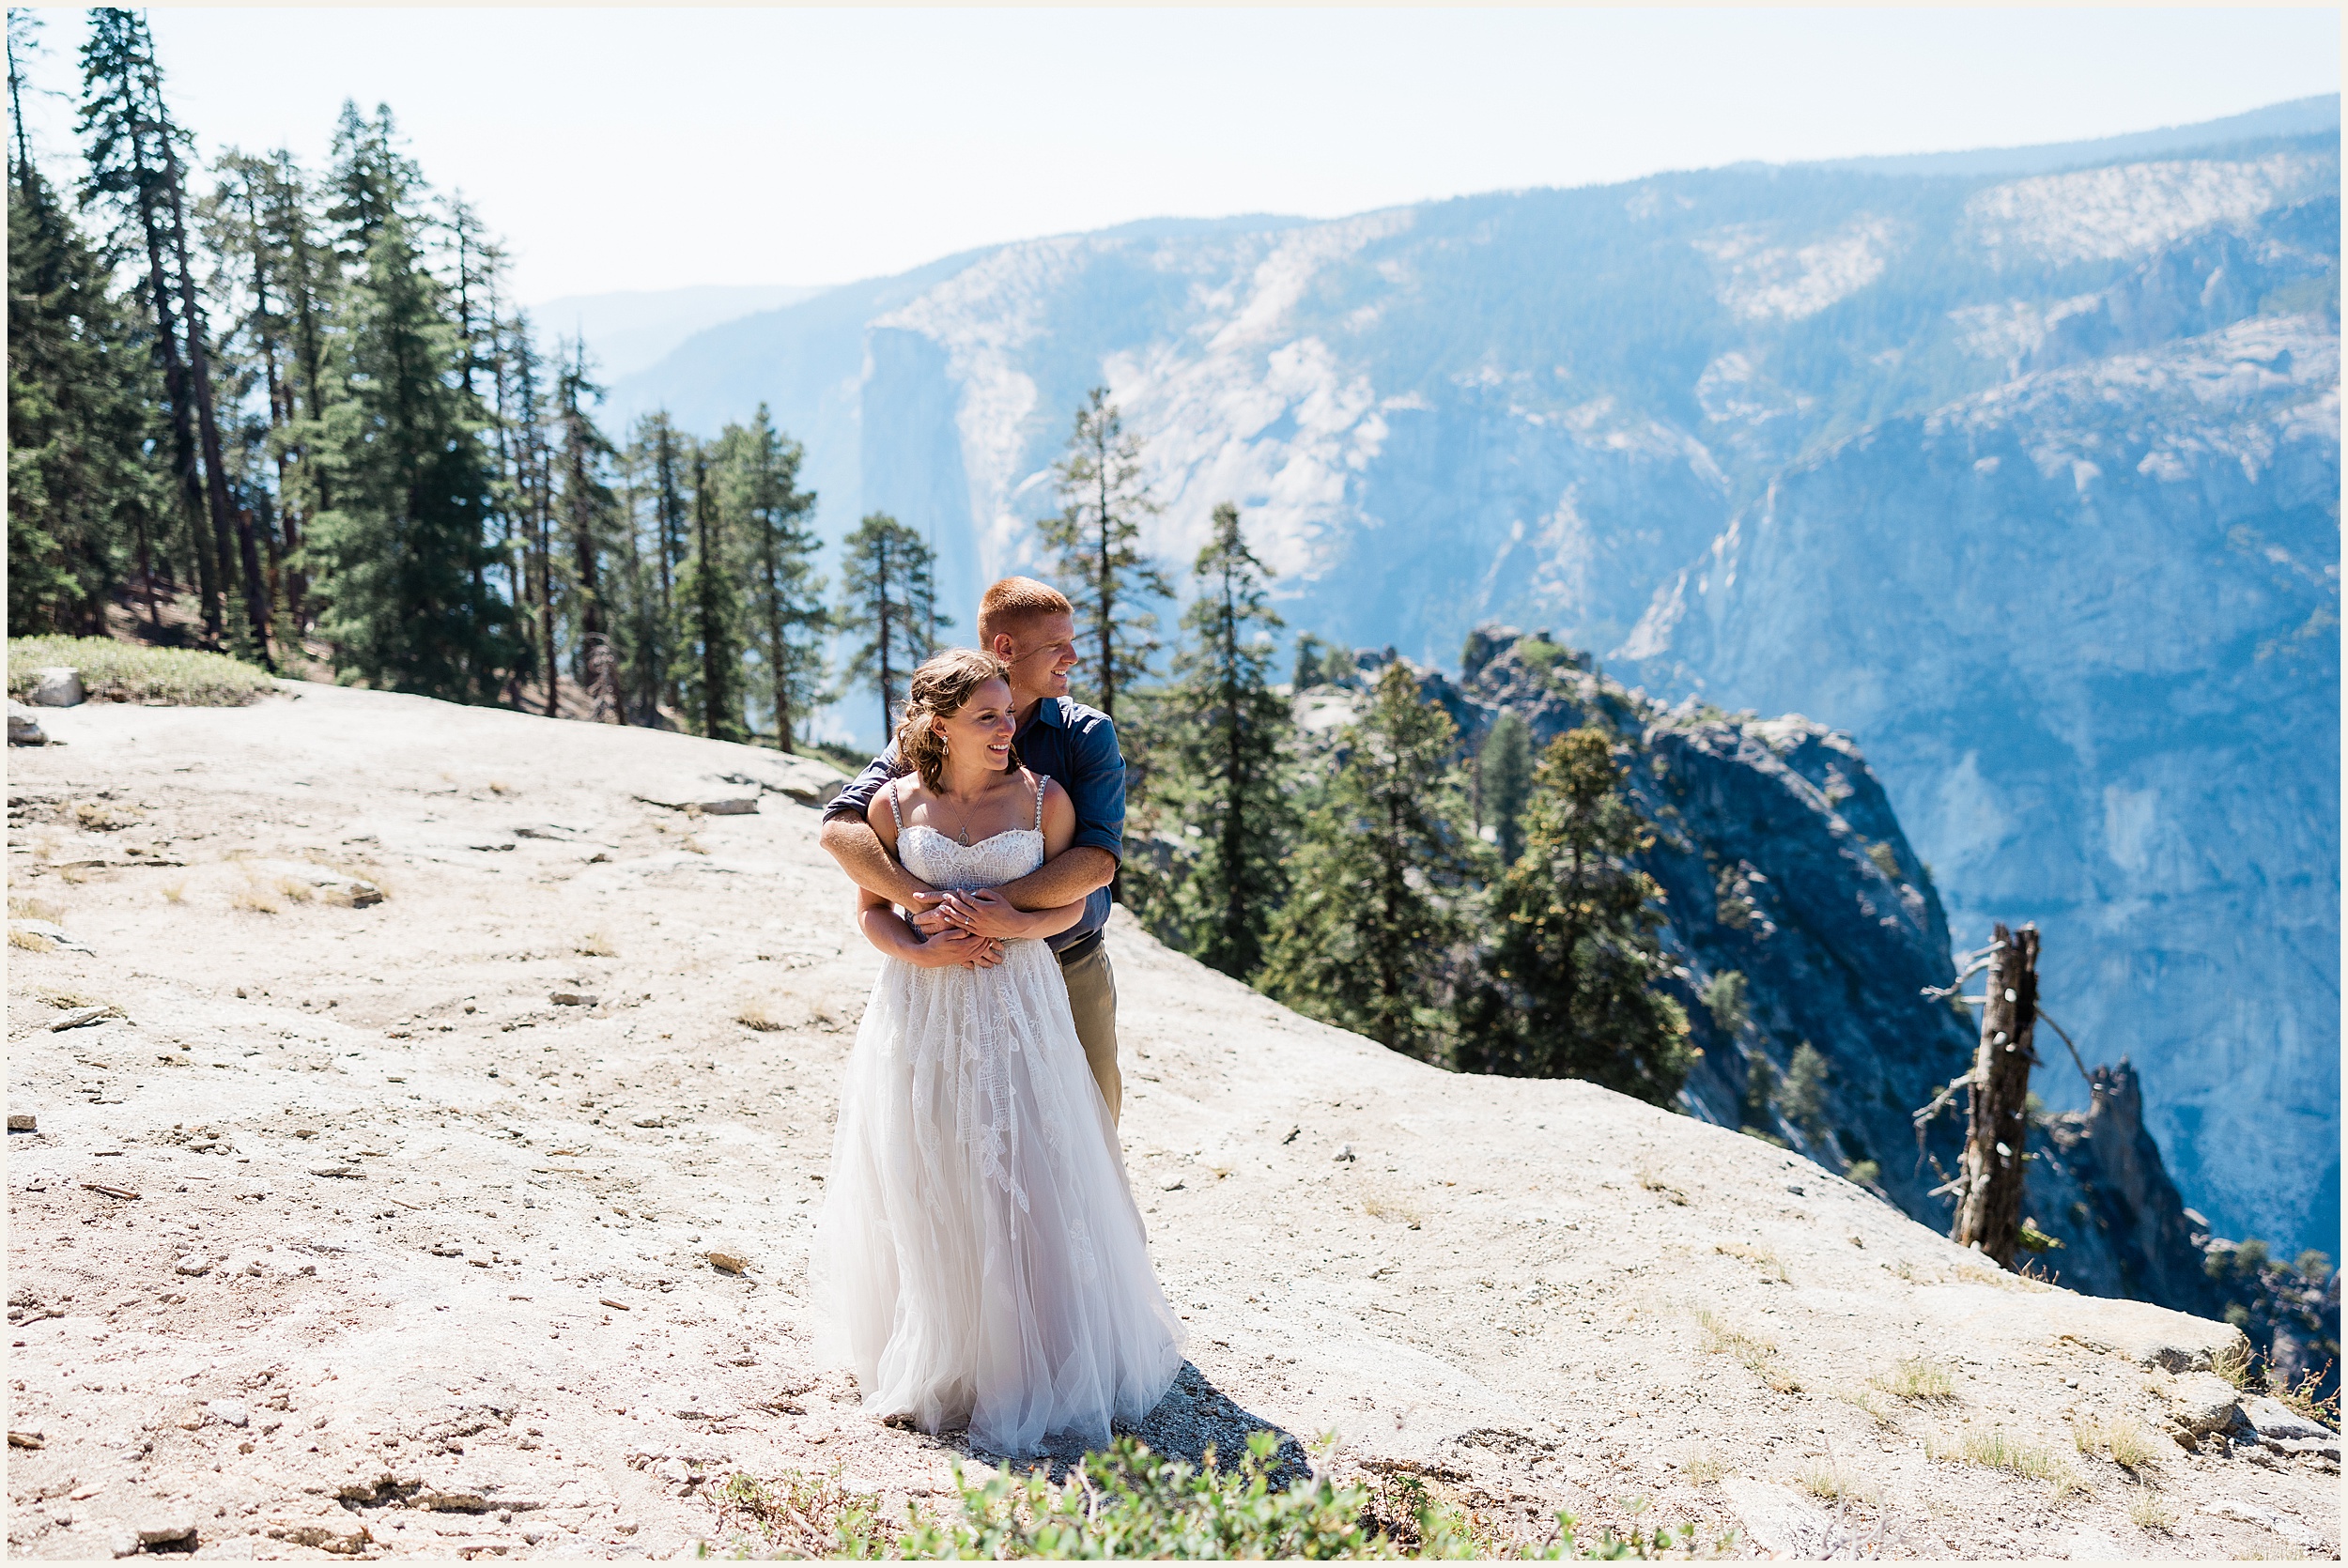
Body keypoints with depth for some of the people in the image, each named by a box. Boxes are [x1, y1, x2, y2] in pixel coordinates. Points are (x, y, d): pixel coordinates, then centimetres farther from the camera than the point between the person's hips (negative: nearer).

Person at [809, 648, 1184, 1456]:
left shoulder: (1044, 797, -1)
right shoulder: (895, 803, 1)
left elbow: (1071, 903, 4)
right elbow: (872, 911, 6)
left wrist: (1013, 924, -16)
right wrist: (921, 952, -13)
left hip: (1018, 1004, -1)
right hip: (923, 1008, 1)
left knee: (1026, 1175, -1)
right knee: (928, 1186, 7)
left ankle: (1031, 1360, 16)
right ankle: (938, 1361, 26)